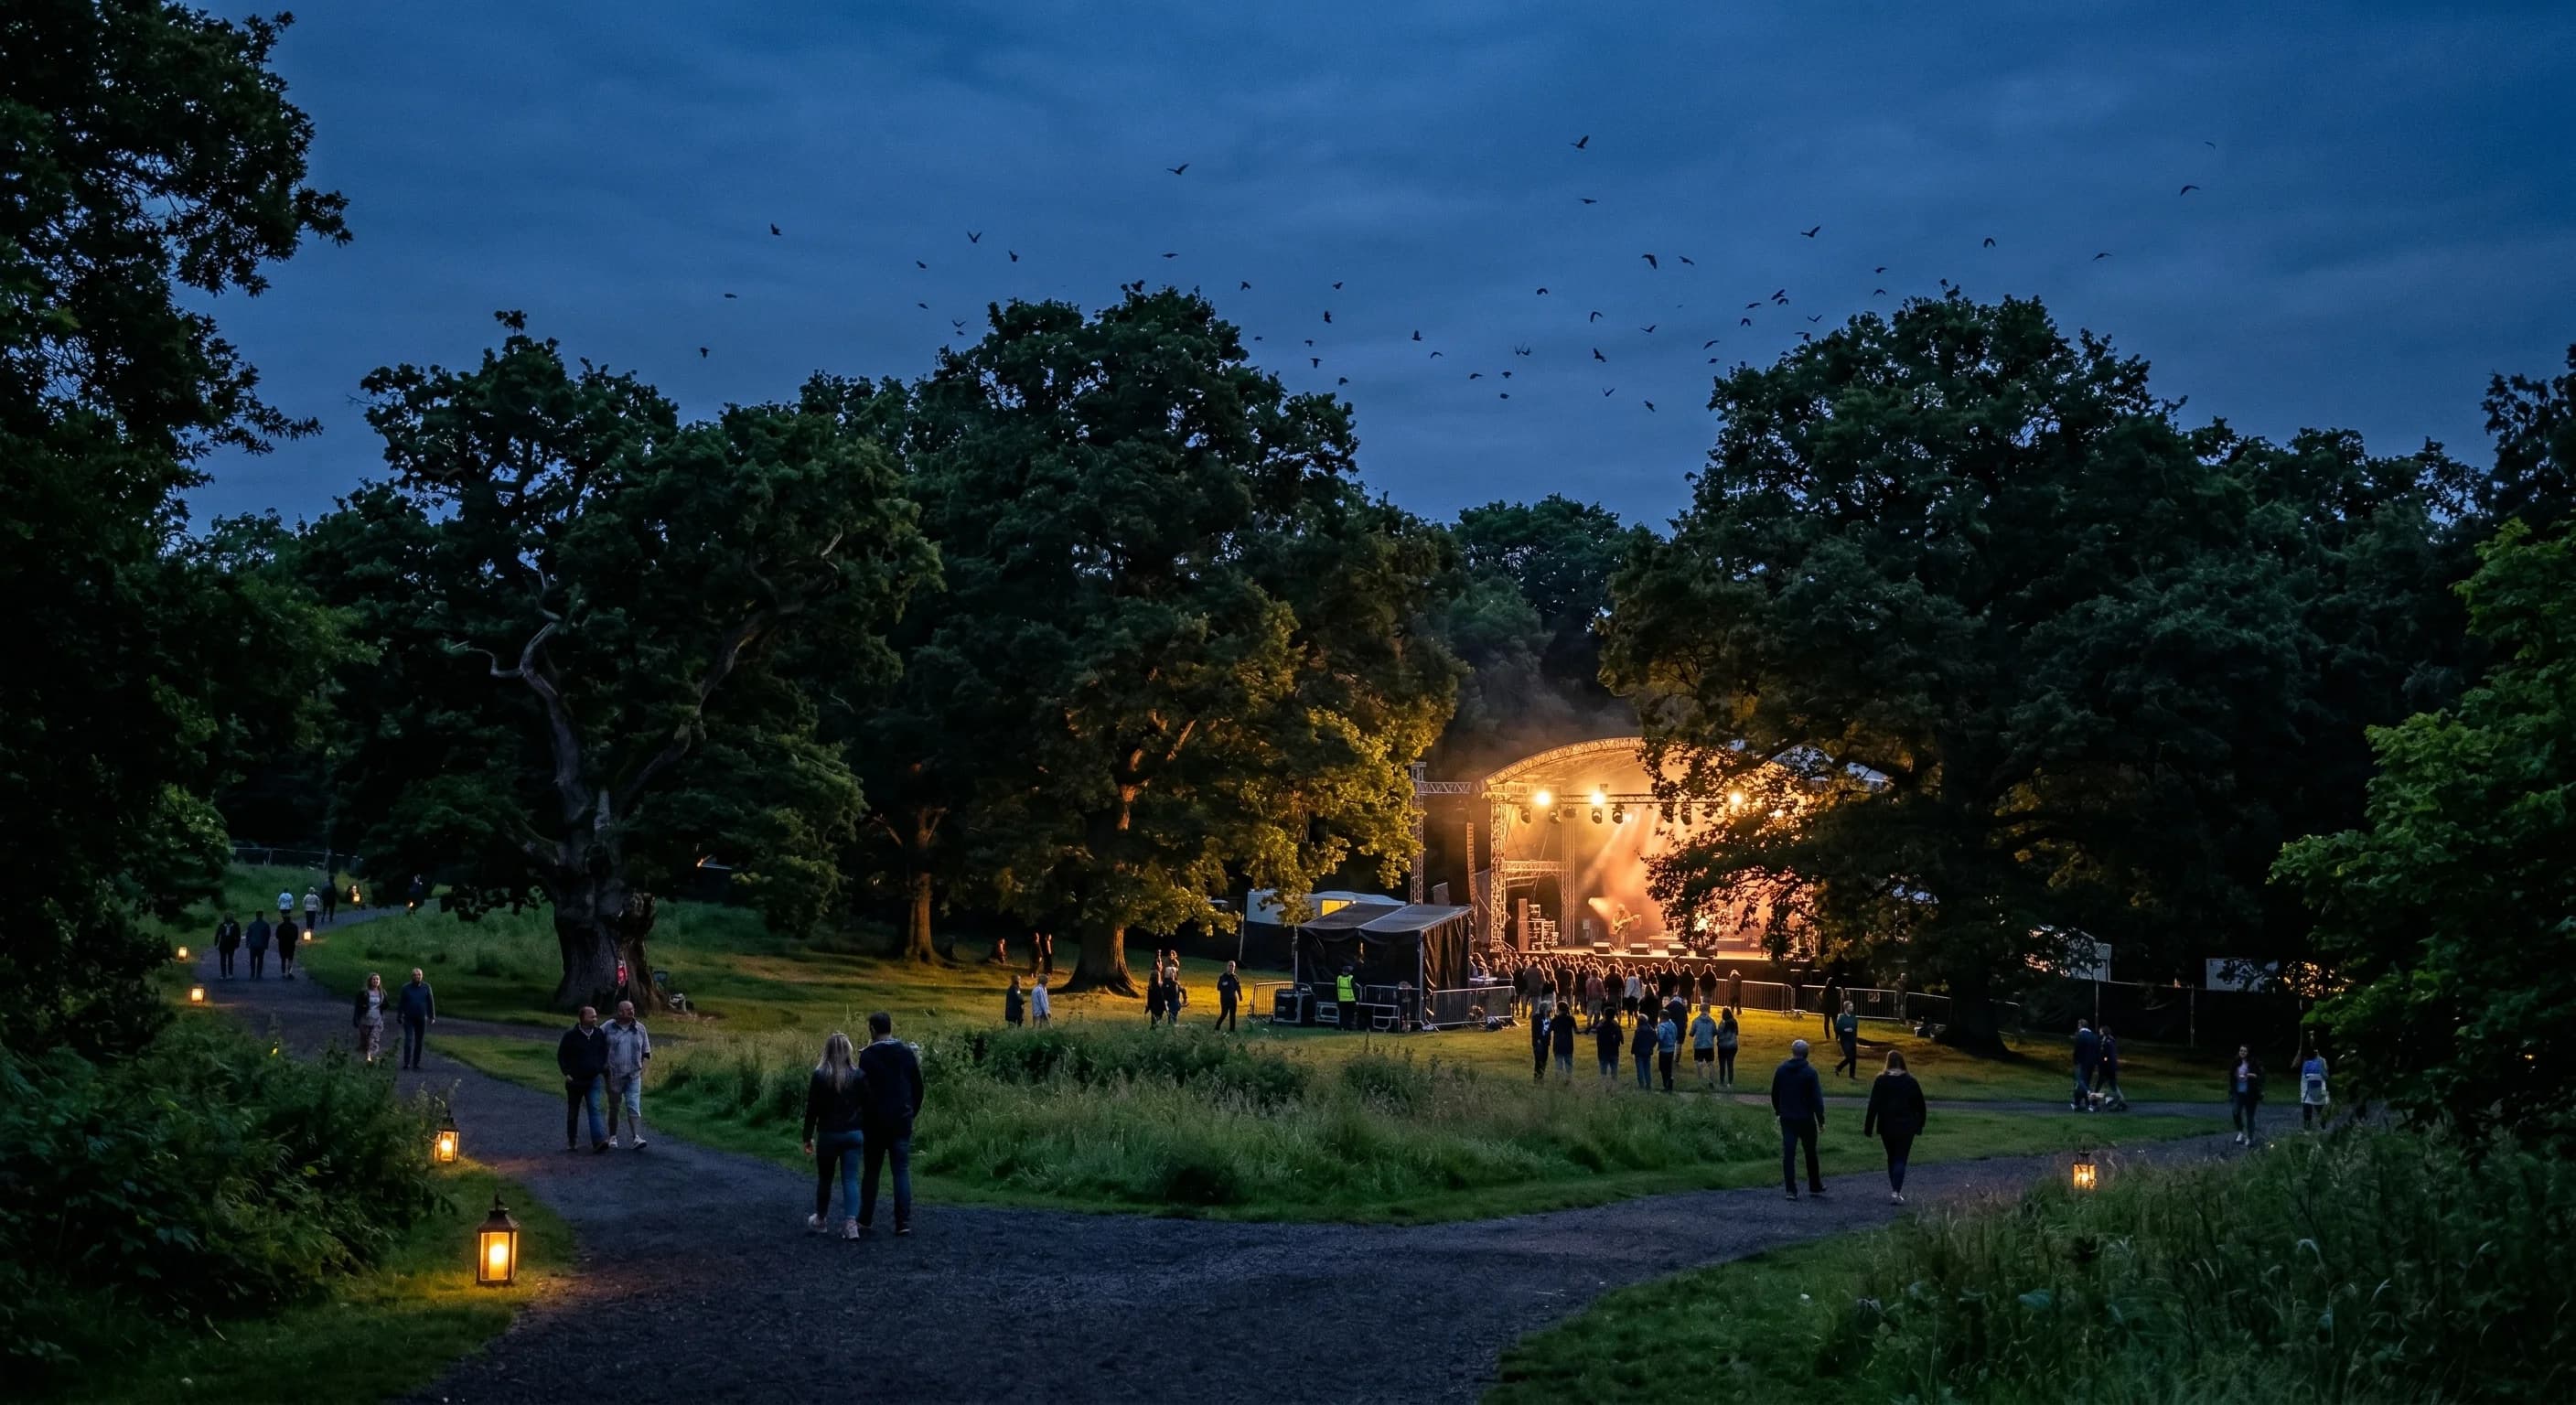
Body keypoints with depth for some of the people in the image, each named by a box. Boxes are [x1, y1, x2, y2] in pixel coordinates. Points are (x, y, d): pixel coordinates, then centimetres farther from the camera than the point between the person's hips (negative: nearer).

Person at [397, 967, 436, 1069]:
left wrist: (432, 1017, 3)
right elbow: (401, 1003, 5)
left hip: (422, 1019, 1)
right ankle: (407, 1063, -10)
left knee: (419, 1042, 6)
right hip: (409, 1019, -1)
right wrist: (399, 1016, 1)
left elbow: (431, 1002, 5)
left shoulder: (426, 987, 2)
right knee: (408, 1040, -11)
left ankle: (416, 1063, 14)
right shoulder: (406, 988, 0)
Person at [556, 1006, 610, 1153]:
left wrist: (602, 1067, 7)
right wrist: (566, 1073, -10)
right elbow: (561, 1056, -2)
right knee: (573, 1112, 11)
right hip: (575, 1080, -1)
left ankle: (599, 1141, -23)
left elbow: (604, 1053, 19)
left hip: (593, 1079, 1)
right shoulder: (571, 1036, -7)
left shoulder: (599, 1034, 4)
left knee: (594, 1109, -13)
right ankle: (572, 1142, 24)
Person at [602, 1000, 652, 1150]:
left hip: (634, 1076, 1)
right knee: (613, 1107, 11)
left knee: (634, 1107, -9)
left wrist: (643, 1067, 1)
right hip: (614, 1075, -1)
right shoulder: (608, 1027, -2)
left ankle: (637, 1137, -18)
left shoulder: (640, 1029, 5)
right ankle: (612, 1137, 25)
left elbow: (646, 1052, 13)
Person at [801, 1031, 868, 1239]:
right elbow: (866, 1107, 3)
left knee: (825, 1178, 15)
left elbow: (812, 1109, -7)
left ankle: (820, 1220, 31)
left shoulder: (820, 1076, -8)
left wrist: (808, 1137, 2)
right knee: (850, 1179, 2)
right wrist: (866, 1136, 12)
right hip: (854, 1134, 2)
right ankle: (851, 1222, -12)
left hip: (828, 1134, -2)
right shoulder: (858, 1075, -1)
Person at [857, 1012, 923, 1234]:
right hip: (902, 1121, 3)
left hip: (876, 1122, -3)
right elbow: (918, 1086, 8)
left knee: (872, 1171, 9)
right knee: (902, 1171, 3)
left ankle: (865, 1220, 14)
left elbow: (863, 1088, -12)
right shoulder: (907, 1053, 4)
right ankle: (904, 1222, -2)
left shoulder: (869, 1055, -10)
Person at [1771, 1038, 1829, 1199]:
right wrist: (1821, 1119, -7)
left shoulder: (1781, 1070, 0)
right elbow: (1817, 1098, -13)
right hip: (1806, 1119, -2)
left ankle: (1791, 1190, -4)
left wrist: (1778, 1112, 21)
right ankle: (1815, 1186, 24)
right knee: (1810, 1153, 14)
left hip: (1787, 1119, 2)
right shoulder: (1810, 1072, -12)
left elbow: (1774, 1094, 8)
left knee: (1788, 1154, 1)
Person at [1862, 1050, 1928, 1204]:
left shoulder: (1881, 1080, -6)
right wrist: (1919, 1126, 15)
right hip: (1906, 1126, 0)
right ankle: (1896, 1192, -15)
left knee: (1892, 1158, 17)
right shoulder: (1910, 1081, -3)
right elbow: (1920, 1105, 3)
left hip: (1887, 1126, 1)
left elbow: (1873, 1106, -8)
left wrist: (1868, 1128, -4)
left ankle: (1895, 1190, 22)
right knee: (1900, 1159, 0)